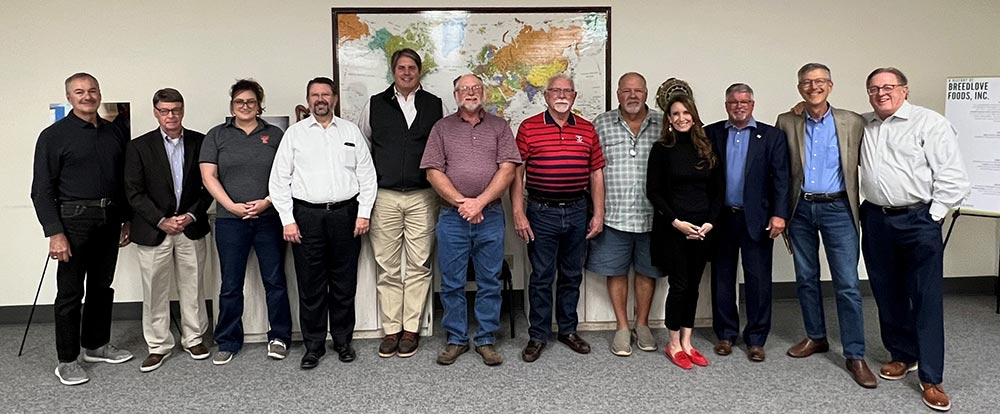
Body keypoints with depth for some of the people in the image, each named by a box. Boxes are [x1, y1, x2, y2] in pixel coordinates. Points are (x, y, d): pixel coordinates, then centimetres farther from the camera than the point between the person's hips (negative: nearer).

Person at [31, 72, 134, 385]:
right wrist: (54, 232, -14)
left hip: (109, 219, 5)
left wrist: (126, 219, 12)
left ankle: (96, 345, 29)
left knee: (102, 287, 14)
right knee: (70, 292, 1)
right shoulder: (54, 136, -5)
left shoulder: (114, 133, 10)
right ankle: (67, 361, 11)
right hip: (74, 220, -5)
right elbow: (42, 189, -7)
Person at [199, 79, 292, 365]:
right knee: (230, 285, 6)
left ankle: (279, 337, 17)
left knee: (275, 280, 4)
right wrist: (232, 206, -10)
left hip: (269, 218, 0)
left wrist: (267, 202, -11)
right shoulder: (217, 136, 8)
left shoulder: (274, 135, 8)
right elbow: (209, 176, 1)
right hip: (230, 221, 0)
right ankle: (228, 342, 19)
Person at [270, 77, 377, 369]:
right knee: (310, 285, 4)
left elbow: (367, 175, 7)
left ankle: (343, 341, 22)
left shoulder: (351, 131, 9)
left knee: (344, 284, 8)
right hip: (306, 216, -1)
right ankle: (313, 345, 17)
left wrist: (363, 213, -1)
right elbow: (279, 180, 3)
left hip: (345, 214, 1)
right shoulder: (295, 133, 6)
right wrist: (288, 220, -4)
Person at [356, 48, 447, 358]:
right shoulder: (375, 105, 9)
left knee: (419, 265, 2)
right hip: (384, 197, 0)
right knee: (387, 268, 4)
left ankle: (411, 329, 13)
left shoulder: (435, 106, 9)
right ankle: (391, 329, 13)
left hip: (423, 196, 0)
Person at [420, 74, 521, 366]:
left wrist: (480, 202, -13)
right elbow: (433, 171, -1)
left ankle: (486, 340, 18)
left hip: (490, 216, 0)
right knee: (451, 283, 6)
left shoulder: (499, 126, 8)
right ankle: (456, 339, 20)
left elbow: (507, 169, -3)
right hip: (452, 218, 0)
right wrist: (461, 203, -12)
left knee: (489, 283, 6)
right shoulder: (442, 127, 8)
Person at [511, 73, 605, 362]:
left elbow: (596, 174, 9)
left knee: (572, 276, 13)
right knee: (541, 277, 3)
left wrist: (598, 214, 4)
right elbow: (517, 173, -3)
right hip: (541, 213, -3)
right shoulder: (528, 128, -1)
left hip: (577, 212, 3)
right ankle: (538, 335, 15)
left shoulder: (587, 129, 7)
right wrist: (518, 214, -9)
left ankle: (568, 330, 27)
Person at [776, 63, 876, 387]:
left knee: (847, 284, -2)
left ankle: (854, 355, 7)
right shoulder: (786, 122, 3)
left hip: (837, 209, -2)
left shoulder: (852, 123, -1)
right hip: (801, 209, 2)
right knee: (806, 279, 13)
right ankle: (816, 337, 30)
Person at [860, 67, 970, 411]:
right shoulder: (862, 125, 11)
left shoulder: (930, 123, -5)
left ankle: (931, 379, 5)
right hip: (875, 220, 5)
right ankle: (903, 356, 30)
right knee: (887, 293, 13)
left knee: (926, 299, -2)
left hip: (918, 221, -5)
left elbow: (953, 178, -8)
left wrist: (932, 216, -8)